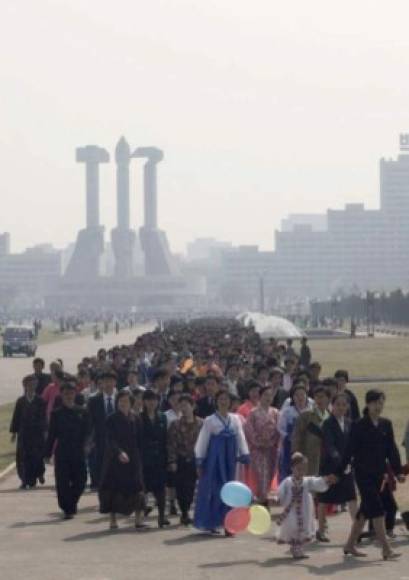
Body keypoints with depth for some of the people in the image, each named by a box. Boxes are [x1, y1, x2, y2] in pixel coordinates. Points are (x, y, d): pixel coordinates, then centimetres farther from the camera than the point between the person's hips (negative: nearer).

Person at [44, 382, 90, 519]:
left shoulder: (82, 412, 6)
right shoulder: (56, 414, 3)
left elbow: (86, 432, 9)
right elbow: (51, 434, 3)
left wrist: (83, 445, -6)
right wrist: (48, 453, 1)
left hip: (78, 452, 1)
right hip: (62, 453, -1)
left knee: (80, 481, 2)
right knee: (63, 482, -3)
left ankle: (71, 505, 26)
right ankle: (67, 509, 7)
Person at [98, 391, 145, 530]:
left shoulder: (135, 420, 7)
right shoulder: (112, 419, -3)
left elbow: (139, 441, 10)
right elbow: (110, 439, -14)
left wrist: (139, 458, 4)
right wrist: (119, 452, -29)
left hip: (133, 459, 2)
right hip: (115, 459, -2)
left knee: (135, 487, -6)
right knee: (114, 487, -1)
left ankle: (138, 518, -4)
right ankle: (112, 519, 6)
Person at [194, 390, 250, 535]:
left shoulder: (235, 420, 7)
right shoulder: (210, 421, -4)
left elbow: (241, 439, 7)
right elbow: (202, 441, -2)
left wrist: (245, 457, -2)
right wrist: (199, 463, -4)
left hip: (229, 460, 3)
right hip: (214, 459, -3)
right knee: (213, 490, 0)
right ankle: (210, 523, 10)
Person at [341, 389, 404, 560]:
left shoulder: (386, 424, 7)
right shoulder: (359, 426, -7)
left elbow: (392, 449, 9)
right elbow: (350, 450, -7)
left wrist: (398, 471, 3)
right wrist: (339, 472, -7)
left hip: (379, 473, 6)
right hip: (364, 473, -6)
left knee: (366, 510, 12)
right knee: (377, 509, -11)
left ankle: (350, 545, 24)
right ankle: (386, 549, -11)